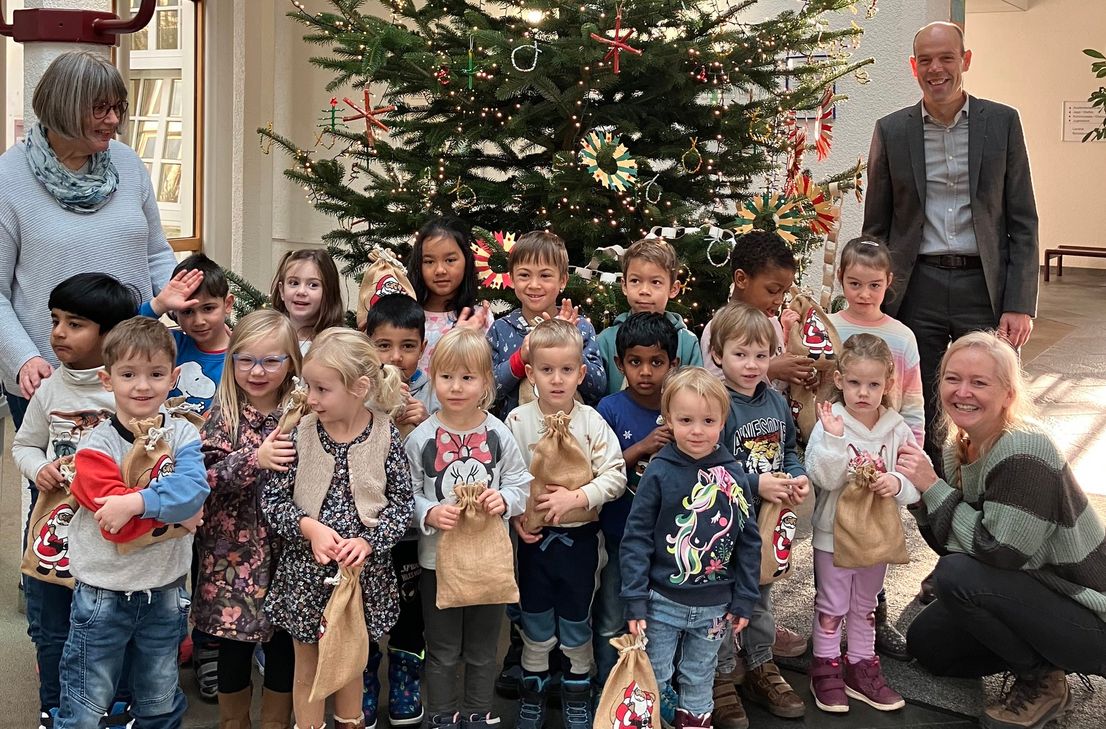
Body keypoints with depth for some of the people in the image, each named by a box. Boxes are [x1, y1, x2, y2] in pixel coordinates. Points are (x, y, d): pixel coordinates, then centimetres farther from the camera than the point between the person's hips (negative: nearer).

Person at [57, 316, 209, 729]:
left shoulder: (183, 435, -6)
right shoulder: (97, 447, -14)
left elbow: (196, 489, -25)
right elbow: (116, 525, -24)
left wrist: (136, 502, -34)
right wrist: (173, 512, -19)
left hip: (165, 591, 3)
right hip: (103, 594, -2)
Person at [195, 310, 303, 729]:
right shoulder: (221, 418, -3)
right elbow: (203, 479, -15)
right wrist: (253, 460, -25)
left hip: (287, 550, 1)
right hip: (234, 553, -1)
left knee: (283, 646, 11)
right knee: (233, 648, 12)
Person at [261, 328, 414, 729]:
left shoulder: (386, 436, -9)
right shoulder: (299, 435, -9)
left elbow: (402, 502, -5)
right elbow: (271, 499, -5)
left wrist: (368, 540, -18)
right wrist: (309, 527, -21)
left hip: (364, 571, 0)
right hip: (306, 570, 0)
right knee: (308, 669, 13)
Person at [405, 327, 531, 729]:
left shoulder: (499, 433, -6)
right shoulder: (421, 438, -9)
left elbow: (520, 485, -1)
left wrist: (504, 500, -21)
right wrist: (429, 514, -25)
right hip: (438, 558, -1)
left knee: (482, 650, 17)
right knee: (442, 651, 14)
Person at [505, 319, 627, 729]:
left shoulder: (593, 422, -8)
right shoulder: (517, 421, -7)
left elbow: (615, 477, -11)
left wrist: (575, 498, -21)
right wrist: (515, 516, -15)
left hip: (580, 537, 0)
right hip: (534, 536, 0)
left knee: (576, 624, 14)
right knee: (536, 625, 14)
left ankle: (577, 696, 32)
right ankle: (532, 695, 31)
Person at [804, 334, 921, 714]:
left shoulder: (898, 430, -6)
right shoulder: (829, 425, -15)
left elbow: (915, 482, -6)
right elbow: (825, 478, -24)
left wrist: (897, 483, -28)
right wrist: (834, 438, -36)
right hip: (834, 531, -3)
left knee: (865, 605, 19)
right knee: (831, 605, 10)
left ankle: (861, 666, 33)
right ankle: (826, 668, 25)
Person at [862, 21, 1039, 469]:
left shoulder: (1002, 122, 4)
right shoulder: (891, 131, 5)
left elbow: (1023, 222, 3)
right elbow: (876, 226, 8)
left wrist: (1020, 304, -5)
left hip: (986, 287, 0)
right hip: (918, 291, 1)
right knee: (920, 419, 7)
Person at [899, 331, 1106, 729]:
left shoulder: (1025, 452, -26)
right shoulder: (957, 450, -1)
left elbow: (997, 552, -29)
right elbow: (950, 543, 2)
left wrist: (933, 487, -22)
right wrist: (919, 495, -15)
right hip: (1035, 593, 9)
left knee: (957, 576, -25)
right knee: (926, 642, 10)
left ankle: (1044, 682, -5)